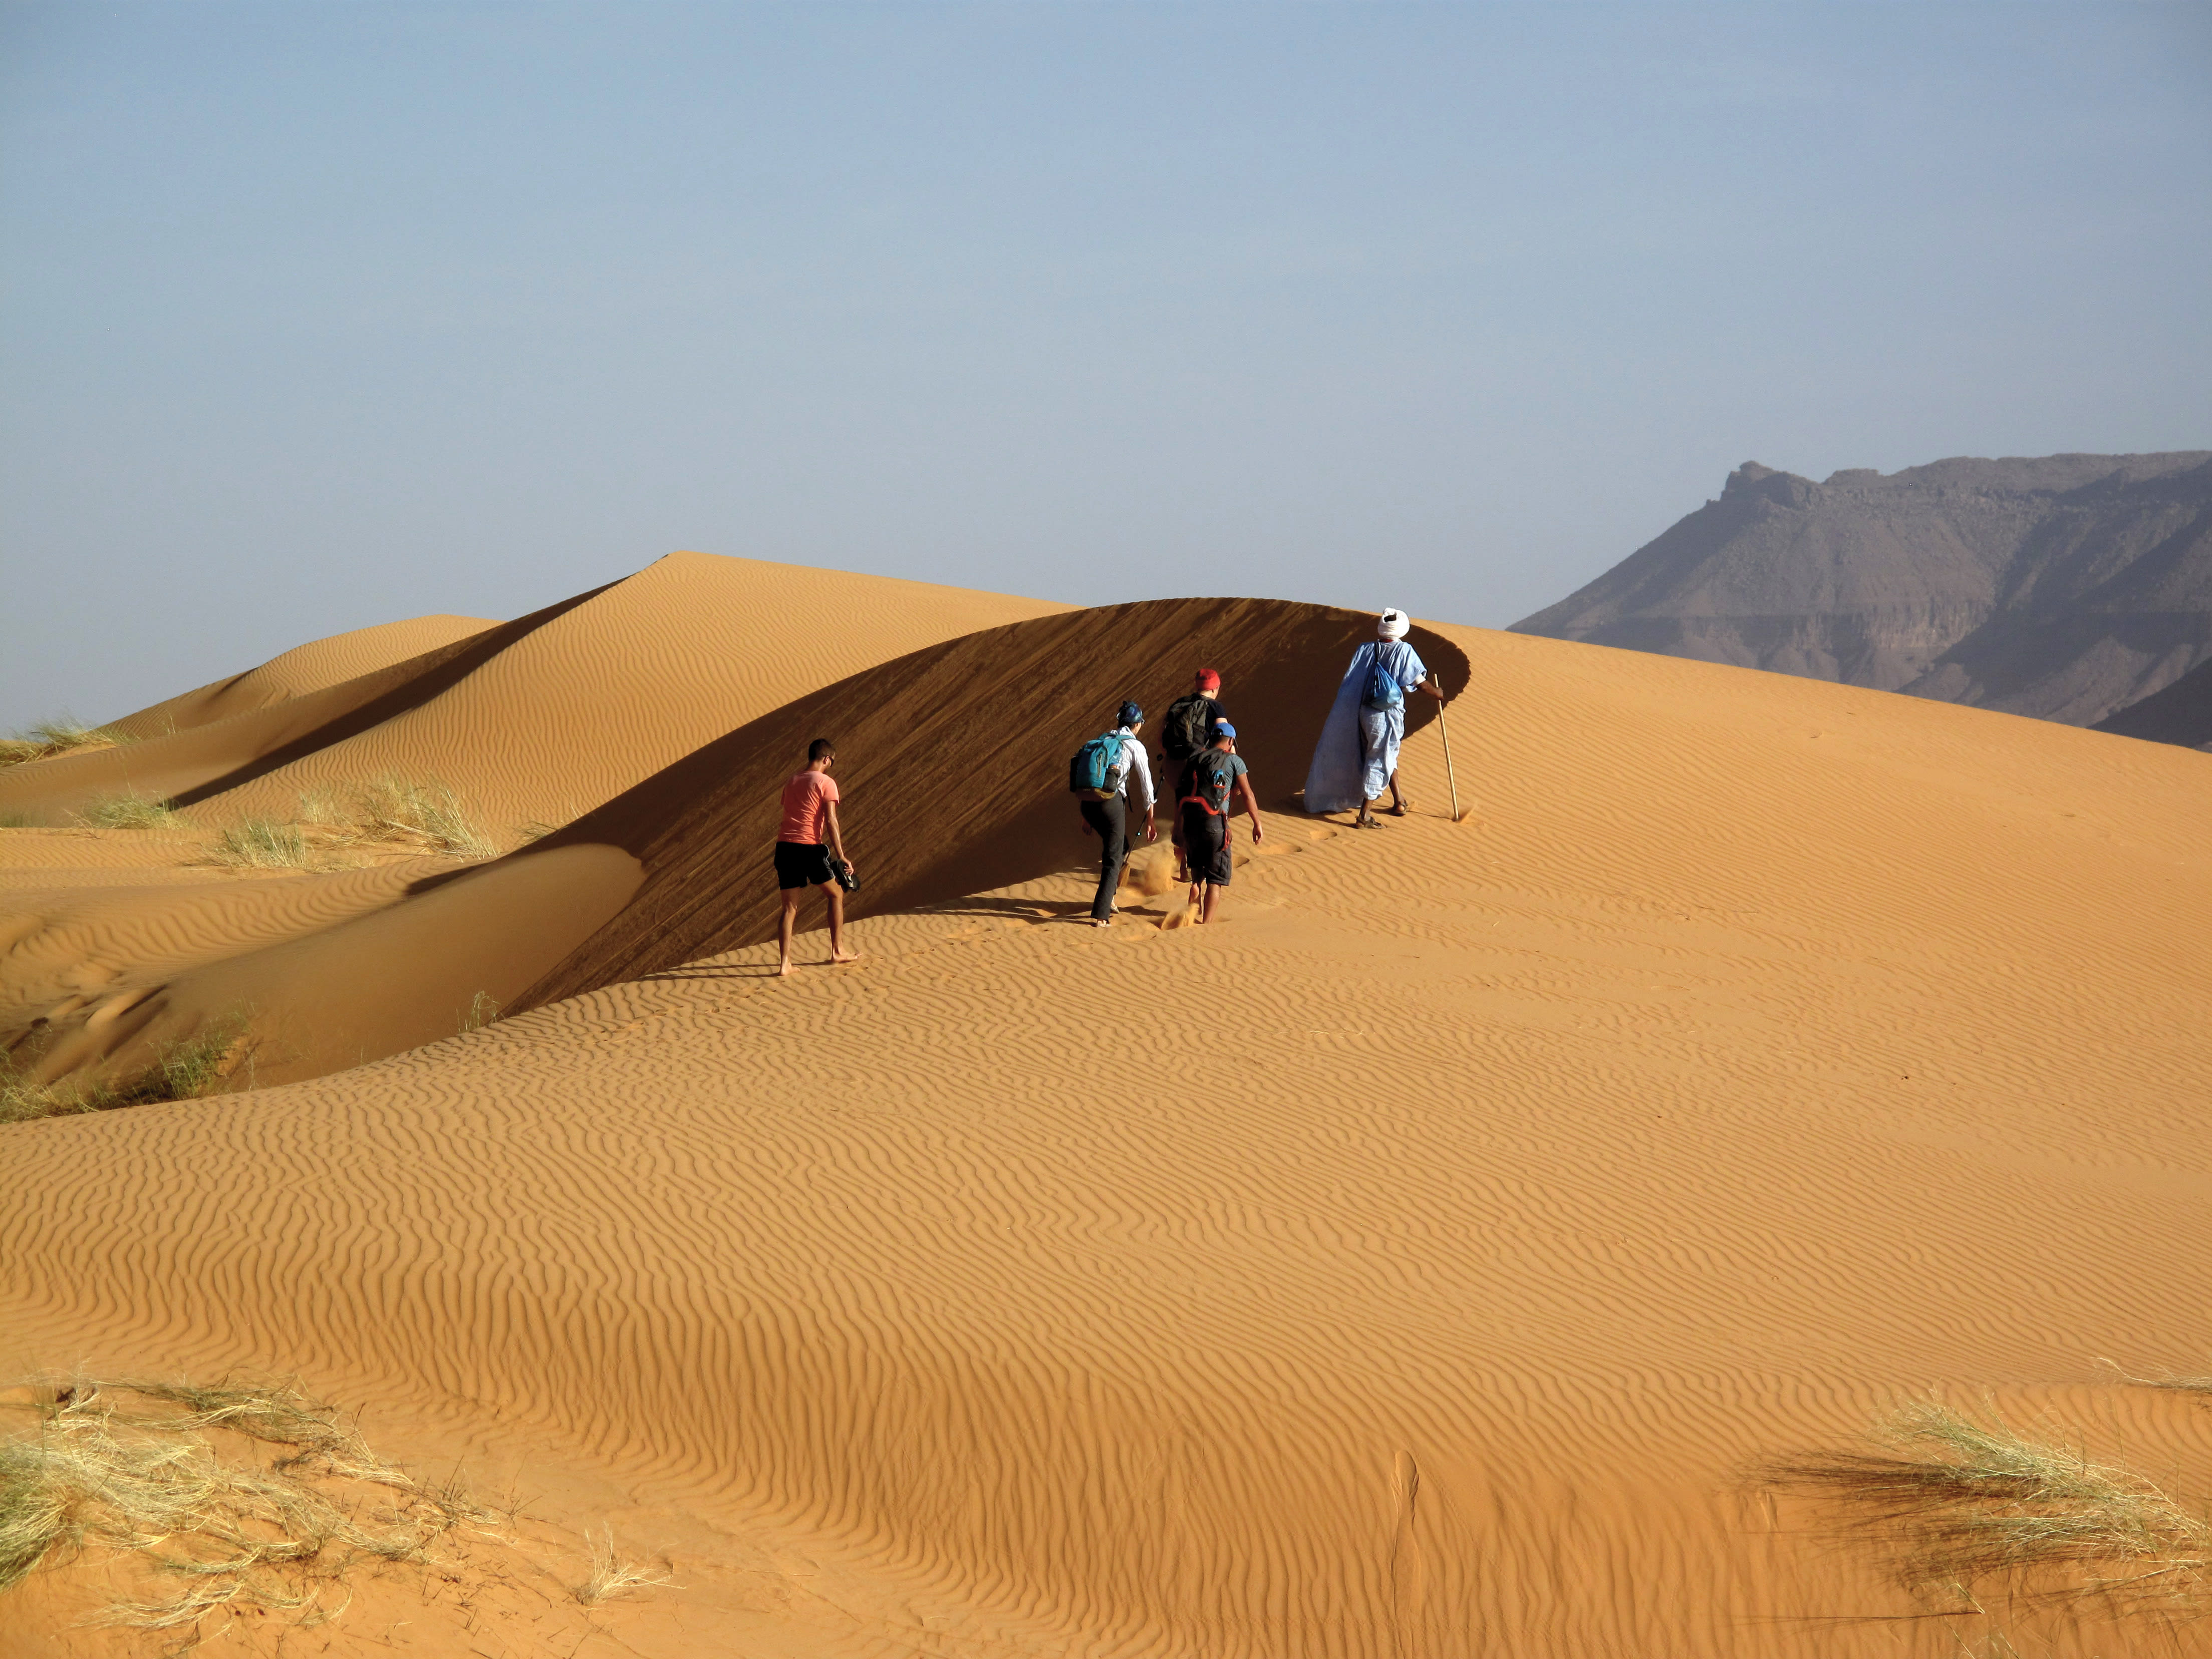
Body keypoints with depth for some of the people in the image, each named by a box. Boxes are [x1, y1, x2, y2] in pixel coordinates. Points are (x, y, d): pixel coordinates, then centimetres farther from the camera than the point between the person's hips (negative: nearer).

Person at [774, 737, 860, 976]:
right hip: (809, 848, -5)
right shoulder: (826, 783, -1)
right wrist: (842, 858, -9)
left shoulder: (791, 783, 19)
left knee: (790, 907, 7)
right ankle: (837, 950, 20)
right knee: (836, 895, 16)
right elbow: (831, 821, -9)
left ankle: (785, 964, -4)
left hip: (784, 845, 5)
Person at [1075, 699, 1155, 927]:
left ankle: (1109, 896, 27)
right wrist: (1150, 821, 10)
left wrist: (1085, 817, 27)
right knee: (1113, 859, 2)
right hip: (1112, 802, -5)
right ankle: (1101, 914, -6)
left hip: (1088, 803, 5)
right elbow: (1146, 786, 3)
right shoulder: (1135, 746, 4)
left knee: (1122, 847, 26)